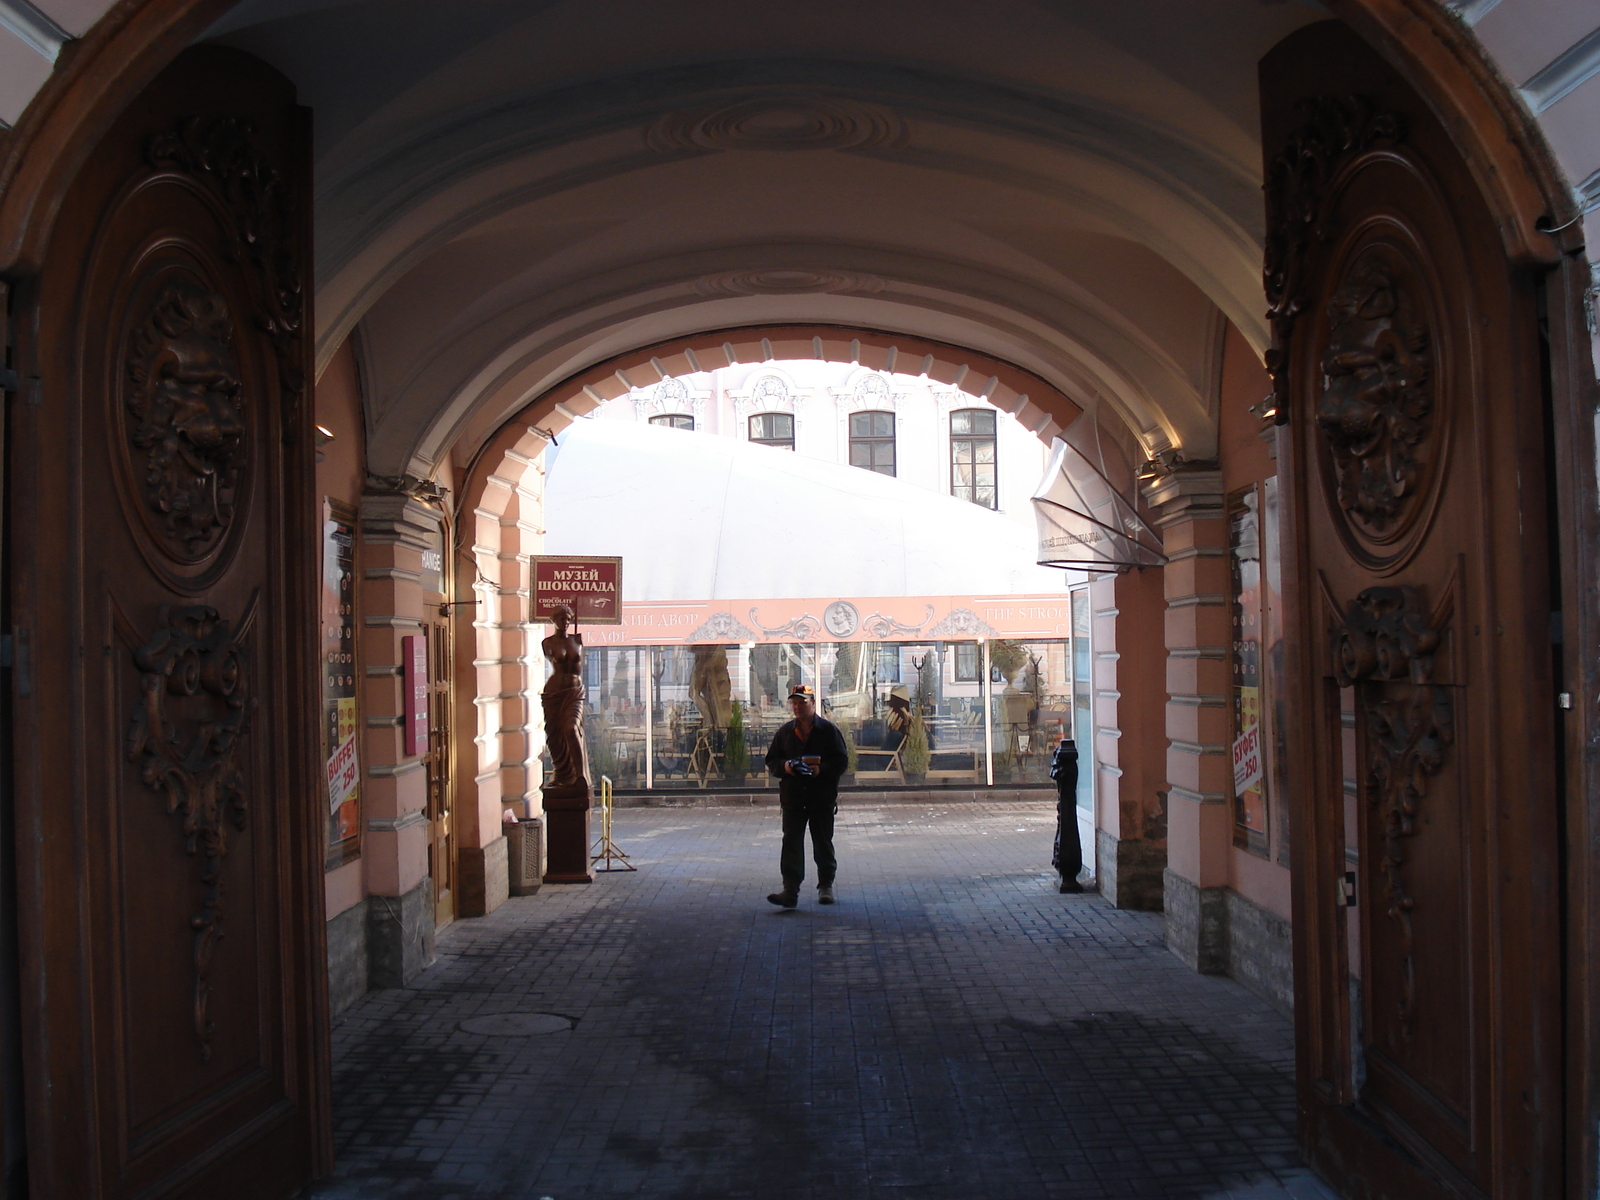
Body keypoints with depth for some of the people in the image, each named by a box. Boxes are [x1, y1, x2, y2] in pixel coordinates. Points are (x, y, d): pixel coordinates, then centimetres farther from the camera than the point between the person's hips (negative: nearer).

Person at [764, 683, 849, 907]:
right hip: (792, 797, 2)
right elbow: (771, 760, 13)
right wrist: (784, 766, -9)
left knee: (823, 844, 9)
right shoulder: (784, 731, 10)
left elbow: (841, 760, -2)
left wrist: (822, 770, -19)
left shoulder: (828, 730, 0)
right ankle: (790, 891, -8)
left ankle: (826, 886, 25)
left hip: (822, 798, -2)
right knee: (791, 843, -6)